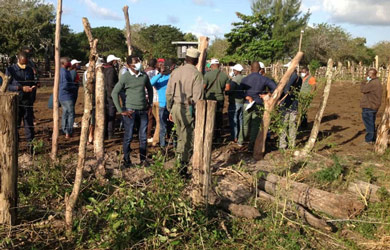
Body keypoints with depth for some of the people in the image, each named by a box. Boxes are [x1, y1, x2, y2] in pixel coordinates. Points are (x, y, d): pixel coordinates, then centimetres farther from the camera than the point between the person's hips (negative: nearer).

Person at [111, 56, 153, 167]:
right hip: (130, 111, -4)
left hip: (143, 111, 4)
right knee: (128, 136, 1)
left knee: (143, 136, 9)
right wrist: (121, 111, -9)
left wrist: (150, 103, 14)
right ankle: (126, 160, 14)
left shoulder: (144, 75, 6)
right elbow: (114, 93, -6)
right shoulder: (125, 76, -7)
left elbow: (150, 89, 23)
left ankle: (143, 159, 21)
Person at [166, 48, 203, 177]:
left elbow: (168, 93, 11)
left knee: (181, 136, 17)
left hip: (175, 107, 6)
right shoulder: (196, 74, -10)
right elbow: (198, 97, -13)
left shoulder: (175, 72, 9)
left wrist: (170, 110, 18)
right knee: (186, 139, 2)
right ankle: (183, 164, 4)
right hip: (188, 109, -6)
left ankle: (181, 162, 24)